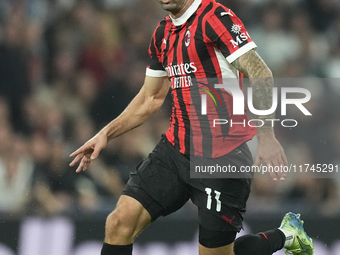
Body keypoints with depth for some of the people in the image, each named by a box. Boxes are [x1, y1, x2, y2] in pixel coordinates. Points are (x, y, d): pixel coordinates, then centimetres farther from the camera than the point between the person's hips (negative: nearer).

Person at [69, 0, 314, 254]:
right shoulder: (163, 33, 13)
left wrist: (267, 136, -29)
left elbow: (260, 74, -20)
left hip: (222, 157, -7)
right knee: (120, 223, -9)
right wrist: (106, 134, 14)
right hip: (175, 149, 7)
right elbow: (151, 97, 23)